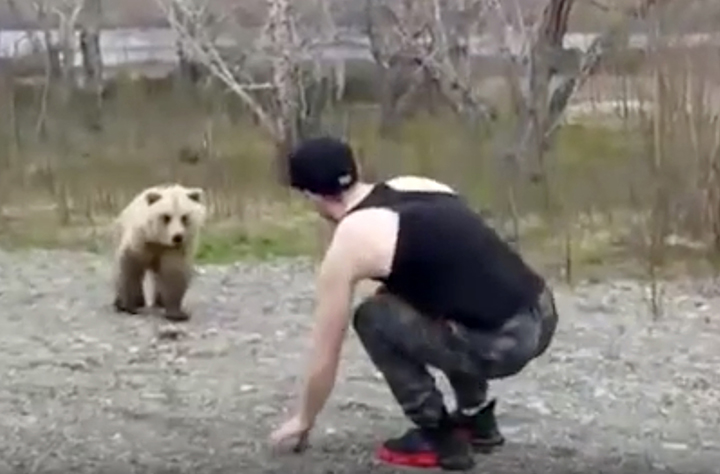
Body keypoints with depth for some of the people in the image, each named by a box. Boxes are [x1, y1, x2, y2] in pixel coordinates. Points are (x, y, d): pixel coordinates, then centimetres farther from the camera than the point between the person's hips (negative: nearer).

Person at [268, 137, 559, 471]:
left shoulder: (347, 246, -1)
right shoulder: (417, 185, 17)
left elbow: (324, 358, 7)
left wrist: (304, 420, 25)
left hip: (502, 344, -8)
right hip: (543, 316, 8)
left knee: (372, 318, 8)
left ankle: (438, 436, 8)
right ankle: (476, 417, 31)